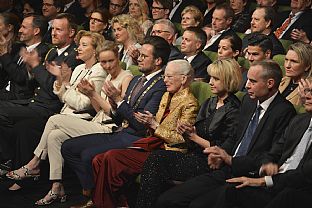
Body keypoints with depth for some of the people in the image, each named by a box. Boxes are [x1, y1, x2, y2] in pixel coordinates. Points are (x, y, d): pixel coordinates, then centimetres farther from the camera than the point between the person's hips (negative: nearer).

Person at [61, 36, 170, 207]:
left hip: (134, 139, -9)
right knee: (68, 147, 1)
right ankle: (90, 188, 3)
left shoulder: (160, 86, -12)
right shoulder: (135, 81, 17)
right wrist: (114, 106, -3)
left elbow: (142, 124, -18)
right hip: (119, 132, 9)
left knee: (88, 155, -27)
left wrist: (119, 100, -15)